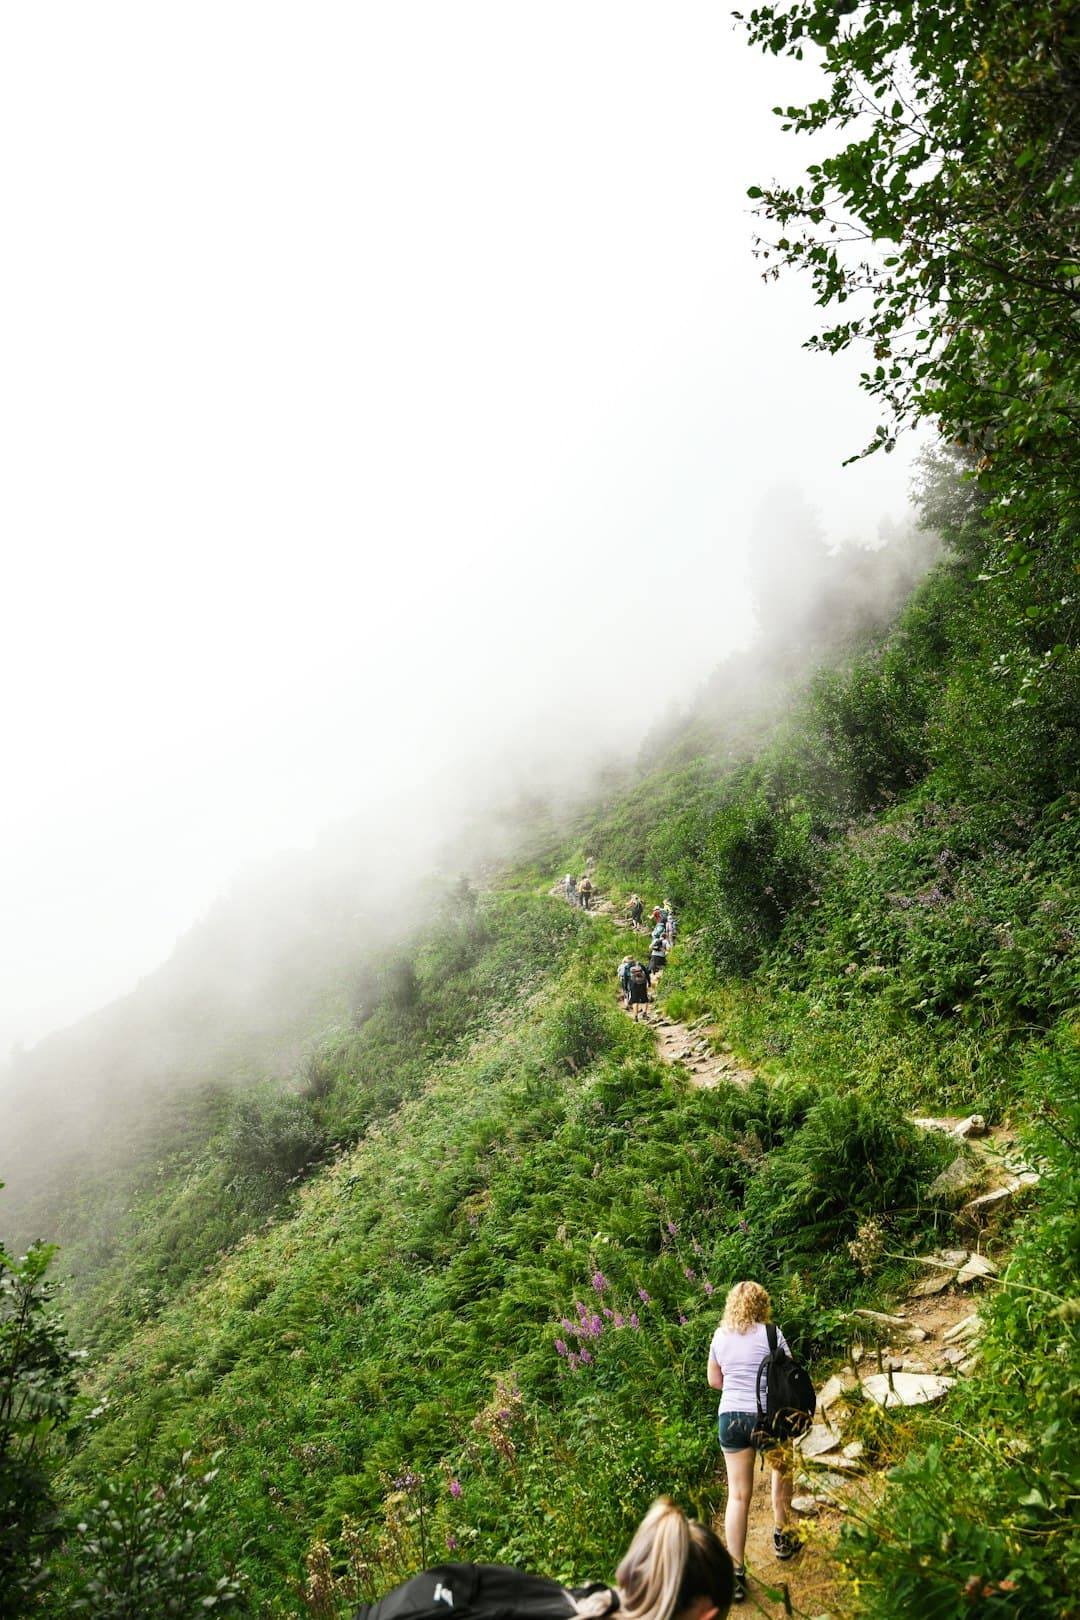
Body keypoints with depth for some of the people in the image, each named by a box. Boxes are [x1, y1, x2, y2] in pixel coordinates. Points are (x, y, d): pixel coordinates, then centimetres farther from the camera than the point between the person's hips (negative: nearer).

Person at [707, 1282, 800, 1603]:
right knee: (781, 1469, 27)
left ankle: (735, 1571, 6)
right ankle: (782, 1537, 40)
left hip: (730, 1417, 2)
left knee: (738, 1494, 8)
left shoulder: (720, 1336, 5)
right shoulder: (771, 1334, -8)